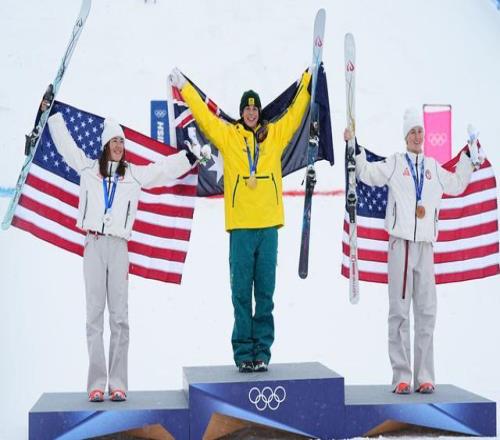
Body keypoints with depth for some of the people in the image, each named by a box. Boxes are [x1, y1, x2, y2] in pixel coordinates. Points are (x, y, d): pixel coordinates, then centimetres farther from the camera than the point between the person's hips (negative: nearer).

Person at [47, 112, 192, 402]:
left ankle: (118, 383, -2)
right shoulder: (88, 168, 13)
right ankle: (96, 384, -3)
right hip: (93, 245, 0)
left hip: (119, 247, 0)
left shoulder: (135, 174, 14)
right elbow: (65, 143, 20)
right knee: (94, 315, -2)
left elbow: (165, 169, 17)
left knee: (120, 316, -3)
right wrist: (53, 115, 24)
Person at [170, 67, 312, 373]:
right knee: (241, 292, 1)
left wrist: (309, 80, 17)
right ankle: (243, 353, 7)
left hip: (269, 225, 1)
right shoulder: (227, 135, 8)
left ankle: (263, 352, 10)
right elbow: (203, 114, 8)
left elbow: (296, 111, 17)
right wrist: (183, 86, 8)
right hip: (240, 226, -1)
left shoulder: (275, 134, 12)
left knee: (266, 293, 5)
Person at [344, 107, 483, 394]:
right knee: (399, 311, -3)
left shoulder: (434, 168, 17)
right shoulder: (394, 164, 6)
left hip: (426, 245, 4)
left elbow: (457, 185, 29)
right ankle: (401, 377, 0)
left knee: (427, 312, 3)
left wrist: (469, 159, 26)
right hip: (401, 243, -4)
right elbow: (368, 173, -4)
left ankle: (425, 377, 8)